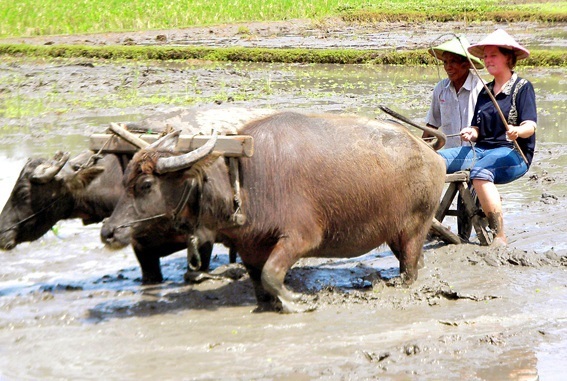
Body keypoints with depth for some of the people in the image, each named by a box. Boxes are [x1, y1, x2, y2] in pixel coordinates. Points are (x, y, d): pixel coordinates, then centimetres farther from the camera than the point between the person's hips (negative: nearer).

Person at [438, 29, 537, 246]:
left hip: (513, 153, -7)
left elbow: (530, 126, -12)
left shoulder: (522, 87, 1)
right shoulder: (485, 91, 20)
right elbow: (478, 128, 17)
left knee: (480, 172, -39)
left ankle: (500, 237, -37)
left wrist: (517, 131, -35)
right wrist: (471, 133, -8)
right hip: (482, 150, 7)